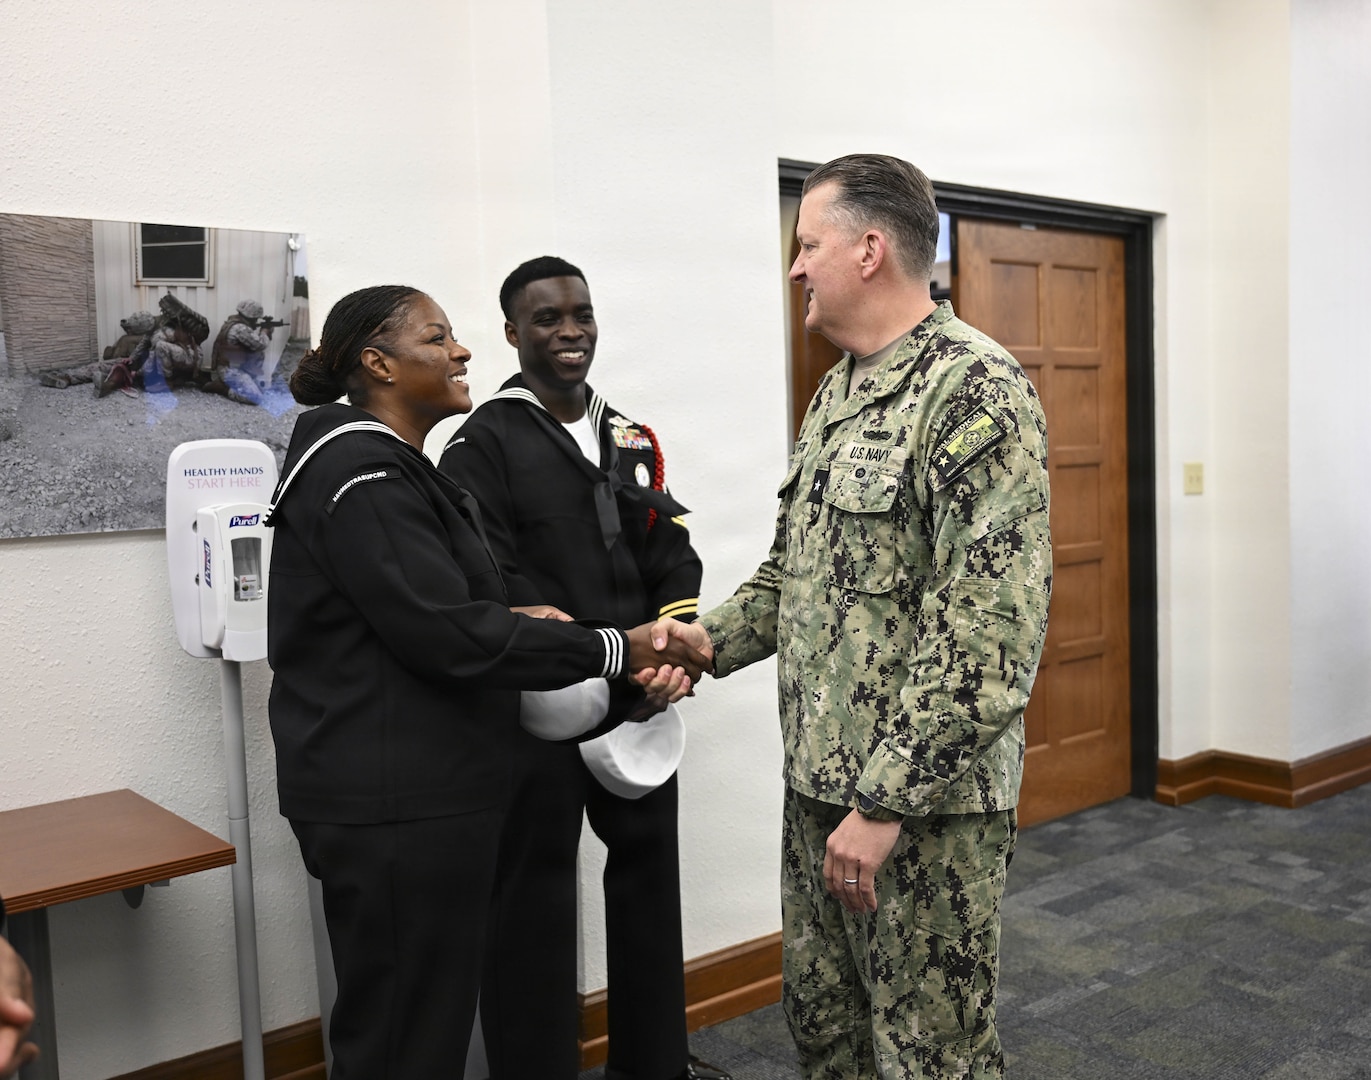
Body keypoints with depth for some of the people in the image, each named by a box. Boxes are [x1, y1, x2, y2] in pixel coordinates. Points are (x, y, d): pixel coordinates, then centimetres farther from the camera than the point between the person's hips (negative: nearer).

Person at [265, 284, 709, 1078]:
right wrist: (615, 650, -19)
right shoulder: (364, 479, -16)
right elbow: (447, 636, -23)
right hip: (395, 802, -10)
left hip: (417, 789, 10)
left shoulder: (392, 470, 16)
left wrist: (511, 620, 4)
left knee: (426, 1014, 19)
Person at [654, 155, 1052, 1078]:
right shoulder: (839, 392, 13)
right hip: (819, 779, 9)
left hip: (924, 797, -8)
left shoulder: (975, 389, -17)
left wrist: (888, 800, -23)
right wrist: (715, 637, 4)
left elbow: (990, 627, -24)